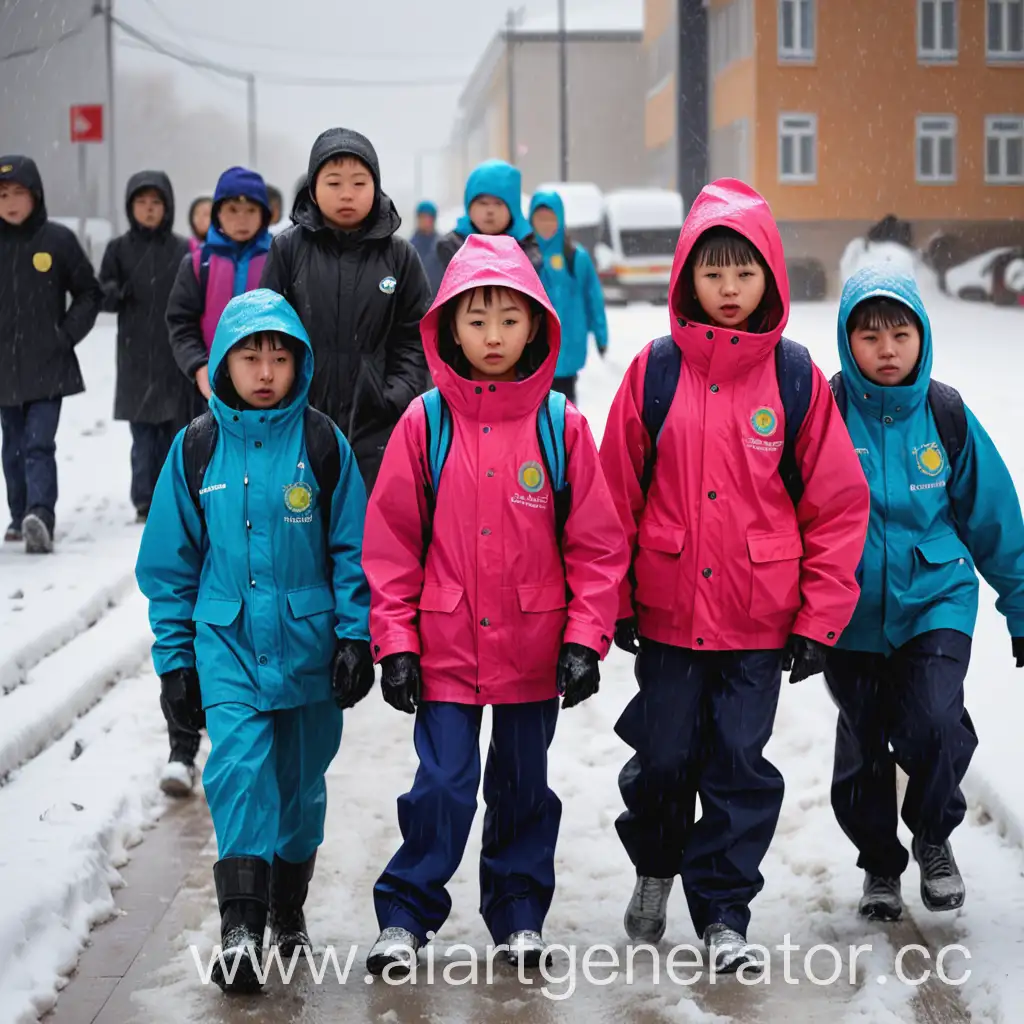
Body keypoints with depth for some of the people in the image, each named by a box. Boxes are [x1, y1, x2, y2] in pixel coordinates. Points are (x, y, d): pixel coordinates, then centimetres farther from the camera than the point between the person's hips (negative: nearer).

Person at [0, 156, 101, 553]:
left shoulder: (58, 240, -3)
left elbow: (89, 293, 5)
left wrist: (68, 333, -4)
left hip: (48, 367, -3)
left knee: (39, 445, -12)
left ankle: (41, 517, -22)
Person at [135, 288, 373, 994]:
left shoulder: (323, 444, -2)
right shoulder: (198, 449, 1)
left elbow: (354, 548, 2)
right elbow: (170, 560, 7)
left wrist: (355, 636, -4)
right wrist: (174, 655, 6)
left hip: (308, 638, 1)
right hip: (225, 638, 0)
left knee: (300, 777, 12)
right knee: (240, 763, -17)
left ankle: (289, 910, 31)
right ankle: (242, 927, -18)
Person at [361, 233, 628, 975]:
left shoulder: (561, 425, -4)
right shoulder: (426, 422, -4)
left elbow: (597, 542, -1)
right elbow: (390, 540, -1)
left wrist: (586, 638, -6)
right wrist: (394, 642, -4)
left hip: (534, 646, 1)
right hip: (445, 644, -1)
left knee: (524, 785, 14)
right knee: (444, 785, -3)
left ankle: (520, 914, 30)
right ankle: (405, 918, 12)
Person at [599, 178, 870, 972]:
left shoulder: (796, 376, -3)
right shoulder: (656, 371, -2)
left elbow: (836, 504, 0)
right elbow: (617, 495, 2)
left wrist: (819, 619, -3)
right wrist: (615, 601, 1)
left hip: (761, 616, 0)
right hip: (668, 608, 0)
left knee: (740, 761, 6)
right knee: (664, 756, 9)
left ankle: (724, 912, 20)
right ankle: (655, 864, 37)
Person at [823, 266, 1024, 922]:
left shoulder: (946, 417, -2)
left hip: (936, 602, 0)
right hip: (851, 614, 0)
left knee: (933, 724, -21)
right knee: (862, 750, 10)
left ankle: (934, 837, 9)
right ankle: (880, 864, 35)